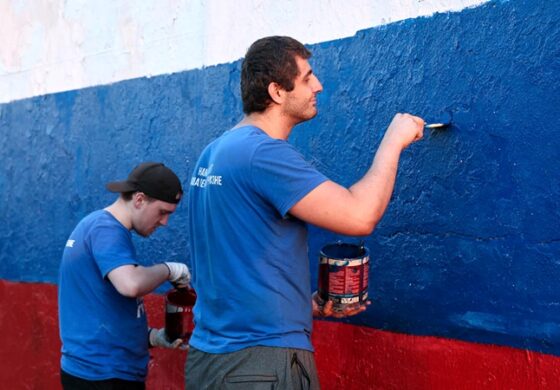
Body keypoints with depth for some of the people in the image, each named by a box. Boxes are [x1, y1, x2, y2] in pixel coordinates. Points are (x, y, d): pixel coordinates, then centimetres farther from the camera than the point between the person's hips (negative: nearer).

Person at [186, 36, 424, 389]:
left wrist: (304, 303, 12)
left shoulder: (215, 152, 10)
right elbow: (360, 217, -23)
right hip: (264, 362, -9)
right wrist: (393, 140, -9)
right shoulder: (264, 153, -18)